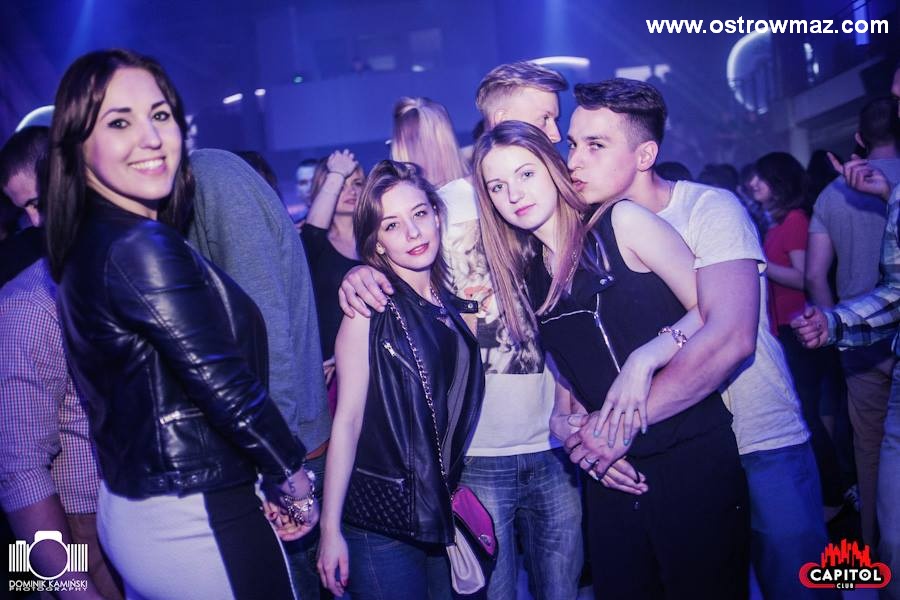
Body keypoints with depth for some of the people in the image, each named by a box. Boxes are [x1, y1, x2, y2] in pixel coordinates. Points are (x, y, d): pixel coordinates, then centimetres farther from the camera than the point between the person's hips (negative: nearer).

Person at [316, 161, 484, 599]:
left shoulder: (451, 302, 5)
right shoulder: (372, 308, -12)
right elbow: (348, 419, -14)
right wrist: (331, 528, -16)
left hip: (441, 512, 6)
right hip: (382, 523, -6)